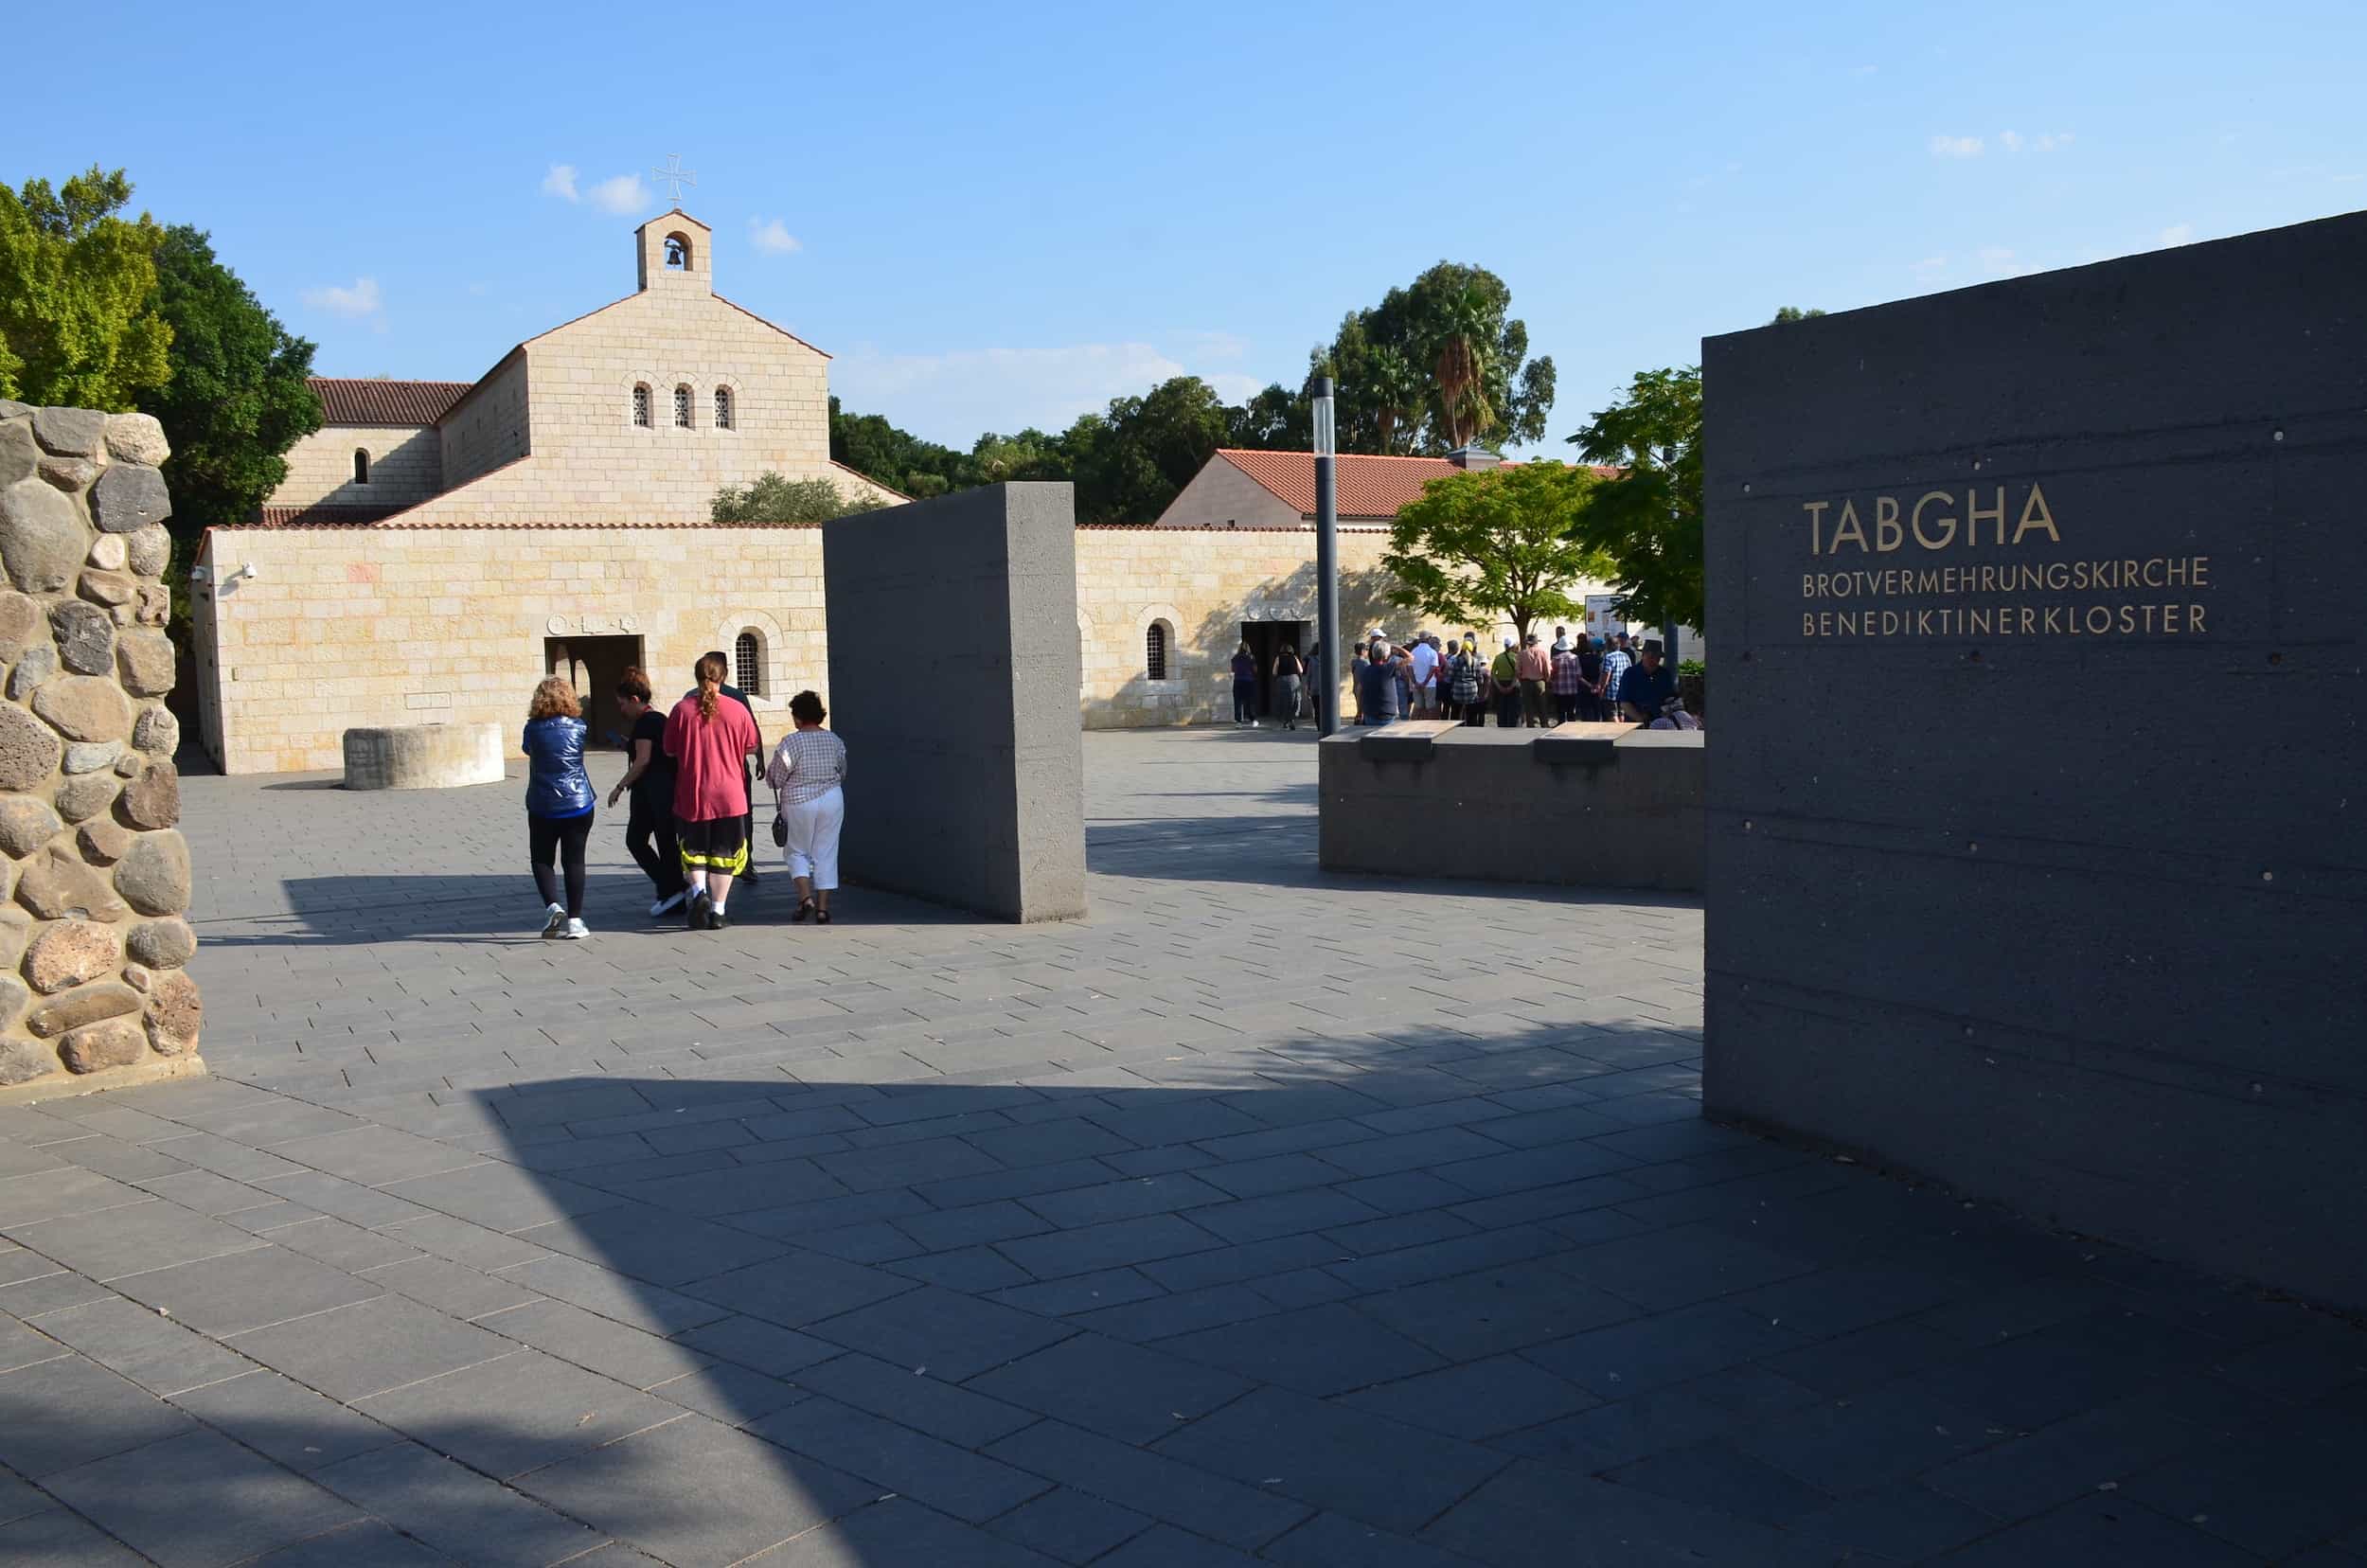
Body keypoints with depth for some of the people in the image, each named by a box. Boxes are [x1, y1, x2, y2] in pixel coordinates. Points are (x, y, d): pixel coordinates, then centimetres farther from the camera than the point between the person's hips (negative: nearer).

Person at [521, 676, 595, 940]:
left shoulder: (534, 728, -6)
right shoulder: (578, 727, -3)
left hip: (542, 806, -1)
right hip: (578, 804, 1)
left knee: (542, 859, 12)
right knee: (574, 861, 5)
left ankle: (552, 906, -9)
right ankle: (574, 920, 4)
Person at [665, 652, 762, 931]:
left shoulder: (681, 709, -5)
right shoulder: (738, 710, -5)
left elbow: (669, 750, 3)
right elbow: (753, 746, 5)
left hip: (691, 795, 0)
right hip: (729, 795, 0)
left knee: (693, 850, 14)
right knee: (723, 854, 9)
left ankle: (698, 890, -10)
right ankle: (717, 911, 10)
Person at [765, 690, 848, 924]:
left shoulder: (791, 742, -14)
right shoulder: (835, 741, 1)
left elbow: (775, 779, -9)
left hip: (799, 802, -3)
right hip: (832, 800, 3)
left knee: (797, 851, 14)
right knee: (826, 853, 8)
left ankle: (805, 897, -4)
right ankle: (823, 907, 6)